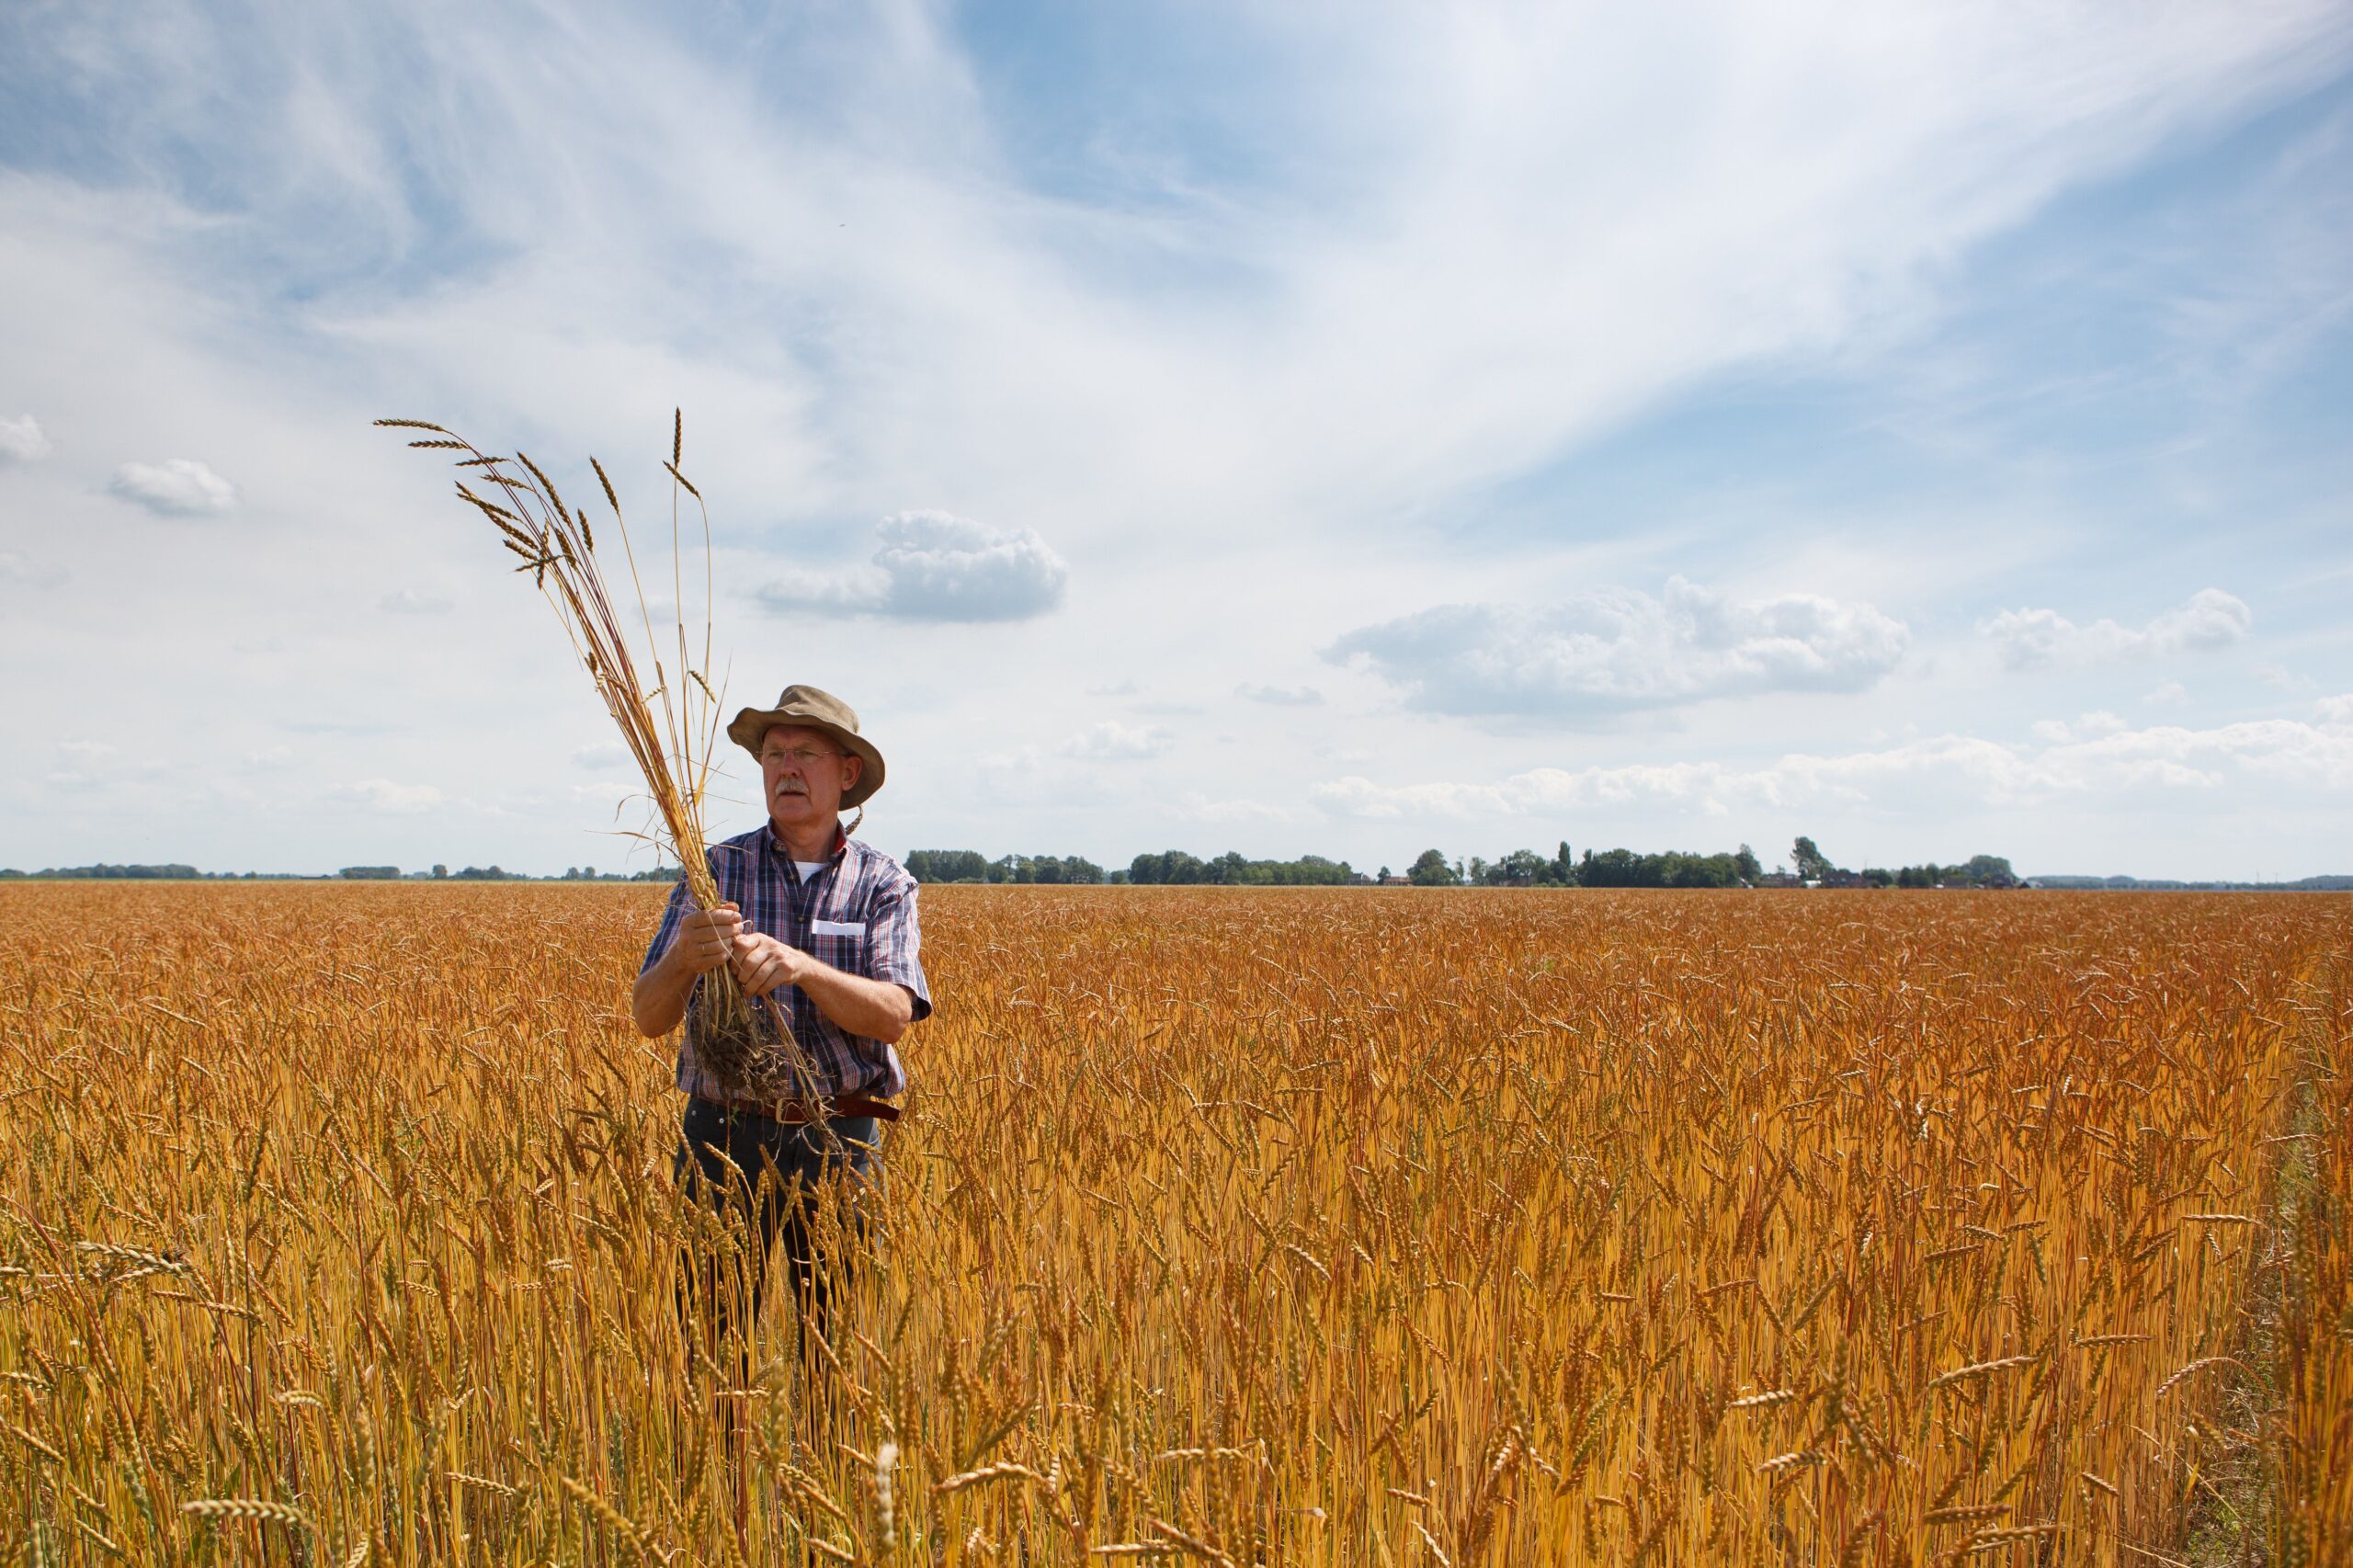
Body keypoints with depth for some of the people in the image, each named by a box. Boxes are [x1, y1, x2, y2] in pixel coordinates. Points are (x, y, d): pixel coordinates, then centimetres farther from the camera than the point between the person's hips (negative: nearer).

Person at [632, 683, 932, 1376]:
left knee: (840, 1342, 7)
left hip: (840, 1144, 0)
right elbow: (647, 1017, -3)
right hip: (727, 1137, 0)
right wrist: (684, 959, -25)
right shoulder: (715, 872, 3)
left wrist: (797, 965, -28)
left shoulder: (884, 884, 3)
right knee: (709, 1337, 1)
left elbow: (893, 1015, -12)